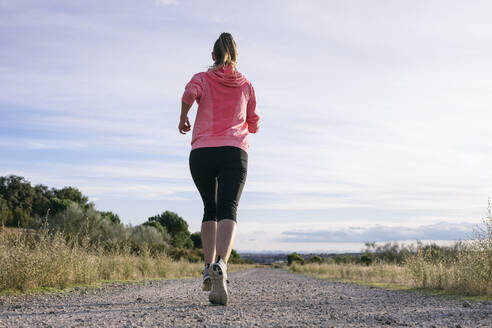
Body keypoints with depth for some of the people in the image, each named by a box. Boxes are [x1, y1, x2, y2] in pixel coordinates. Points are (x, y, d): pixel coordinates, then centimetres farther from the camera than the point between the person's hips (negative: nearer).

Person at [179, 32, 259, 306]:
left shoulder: (202, 78, 12)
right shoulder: (246, 85, 18)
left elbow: (189, 93, -12)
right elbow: (254, 126, 22)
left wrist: (183, 118, 5)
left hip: (202, 152, 1)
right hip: (235, 153, -1)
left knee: (210, 210, 18)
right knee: (228, 212, -13)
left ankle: (209, 268, 9)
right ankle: (221, 265, -39)